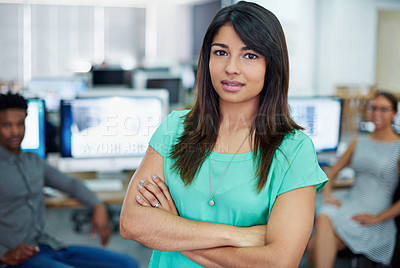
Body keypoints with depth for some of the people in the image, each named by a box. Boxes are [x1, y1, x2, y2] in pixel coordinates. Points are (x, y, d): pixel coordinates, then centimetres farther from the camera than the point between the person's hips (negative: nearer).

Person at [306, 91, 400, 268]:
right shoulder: (359, 142, 16)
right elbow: (331, 173, 20)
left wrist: (377, 218, -13)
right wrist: (327, 195, 1)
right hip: (348, 205, 4)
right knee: (323, 218, -32)